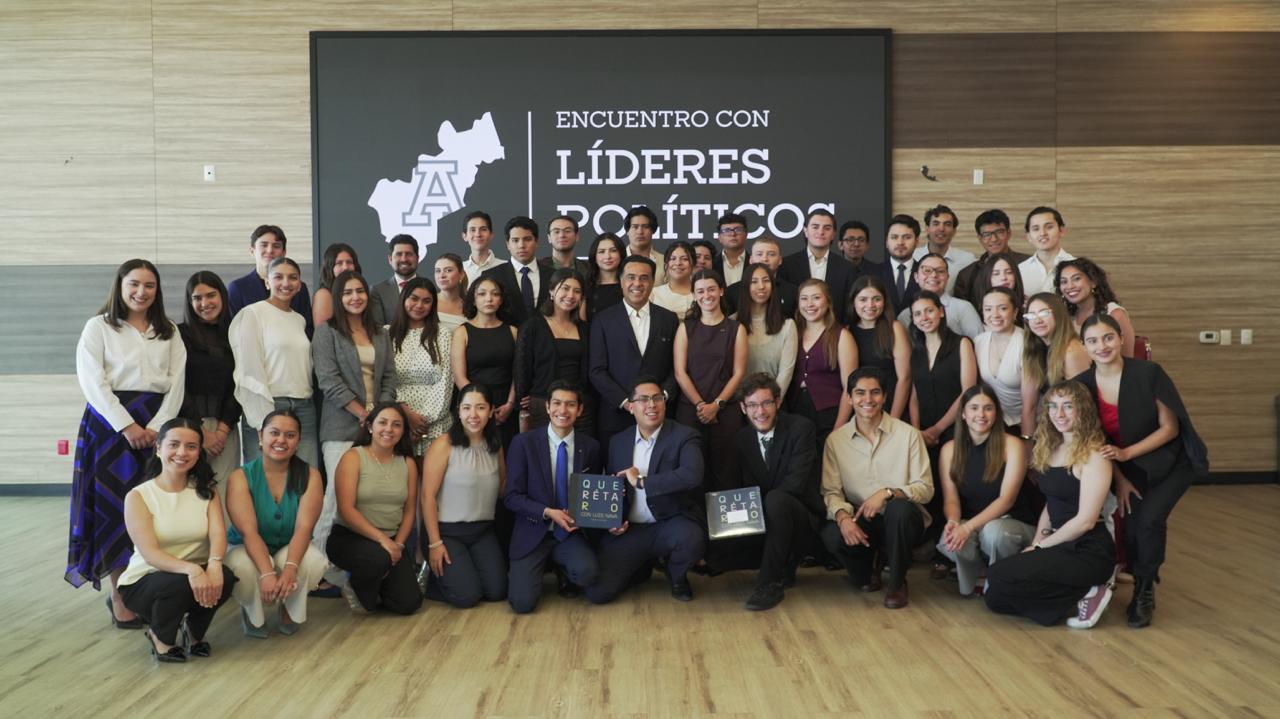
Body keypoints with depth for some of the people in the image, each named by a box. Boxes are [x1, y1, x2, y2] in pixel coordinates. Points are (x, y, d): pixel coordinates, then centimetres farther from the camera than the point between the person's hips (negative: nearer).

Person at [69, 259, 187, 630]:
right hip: (111, 424, -3)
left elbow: (176, 383, 6)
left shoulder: (169, 332, 14)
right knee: (116, 506, -4)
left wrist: (156, 426, -9)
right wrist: (127, 425, -15)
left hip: (158, 424, 3)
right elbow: (92, 382, -6)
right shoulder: (99, 327, 4)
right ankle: (120, 597, 2)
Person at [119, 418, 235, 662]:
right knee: (180, 583, -35)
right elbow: (149, 553, -20)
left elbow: (218, 533, -14)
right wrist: (190, 569, -39)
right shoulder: (138, 496, -9)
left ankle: (194, 633, 3)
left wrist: (214, 563, -37)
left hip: (196, 574, 3)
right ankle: (159, 635, -1)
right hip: (143, 583, -3)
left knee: (224, 577, -30)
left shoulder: (206, 491, 3)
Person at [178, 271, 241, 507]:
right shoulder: (180, 334, 4)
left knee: (222, 494, -5)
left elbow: (238, 386, 8)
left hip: (226, 429, 2)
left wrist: (223, 429, -4)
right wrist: (201, 431, -7)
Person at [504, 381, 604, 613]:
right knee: (523, 602, -18)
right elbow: (511, 497, -5)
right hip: (533, 533, -1)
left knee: (588, 572, -30)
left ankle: (563, 571, 8)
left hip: (571, 533, 2)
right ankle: (519, 572, 18)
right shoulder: (524, 443, -5)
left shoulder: (590, 447, 3)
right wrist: (548, 513, -19)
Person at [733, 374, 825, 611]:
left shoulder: (801, 427, -12)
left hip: (805, 523, -5)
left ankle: (770, 583, -23)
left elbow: (796, 483, -22)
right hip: (763, 523, 5)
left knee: (776, 499, -35)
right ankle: (783, 567, 4)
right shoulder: (741, 438, 4)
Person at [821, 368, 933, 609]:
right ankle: (866, 572, 7)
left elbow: (925, 489, -6)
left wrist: (887, 493, -24)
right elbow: (831, 491, -2)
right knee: (832, 535, -31)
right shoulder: (835, 440, 3)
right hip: (860, 521, 1)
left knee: (899, 508, -36)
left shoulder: (908, 434, -3)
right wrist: (842, 516, -24)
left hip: (901, 520, -1)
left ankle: (897, 583, -9)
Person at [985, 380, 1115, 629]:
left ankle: (1086, 593, -7)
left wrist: (1040, 547, -9)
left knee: (999, 576, -20)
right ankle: (1076, 593, 6)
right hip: (1060, 544, 8)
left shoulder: (1093, 455, -12)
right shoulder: (1052, 449, 13)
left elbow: (1085, 521, -16)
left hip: (1088, 551, -8)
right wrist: (1035, 544, 1)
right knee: (994, 597, -4)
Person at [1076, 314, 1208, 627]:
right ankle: (1143, 583, 24)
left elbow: (1170, 428, -17)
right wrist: (1119, 479, -4)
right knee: (1131, 531, -8)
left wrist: (1126, 454, -26)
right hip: (1131, 468, 3)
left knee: (1149, 520, -20)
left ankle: (1145, 592, 5)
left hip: (1170, 462, -3)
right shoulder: (1083, 384, -13)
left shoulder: (1148, 373, -24)